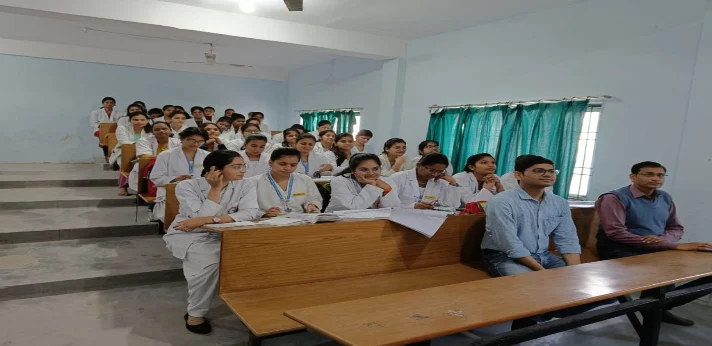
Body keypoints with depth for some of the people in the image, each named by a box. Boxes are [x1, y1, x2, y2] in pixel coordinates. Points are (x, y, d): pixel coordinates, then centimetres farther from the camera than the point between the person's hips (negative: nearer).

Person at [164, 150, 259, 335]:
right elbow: (200, 217, -23)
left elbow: (250, 213, -23)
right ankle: (195, 313, -11)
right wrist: (215, 189, -21)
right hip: (188, 236, -3)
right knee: (211, 261, -33)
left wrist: (208, 220, -28)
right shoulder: (187, 186, -13)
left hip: (224, 236, 4)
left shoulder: (246, 185, -6)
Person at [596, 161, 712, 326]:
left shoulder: (665, 198, 11)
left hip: (658, 249, 8)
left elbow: (676, 228, 18)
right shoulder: (614, 198, -13)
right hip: (620, 250, -7)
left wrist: (663, 239, -12)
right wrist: (675, 246, -23)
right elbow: (616, 233, -23)